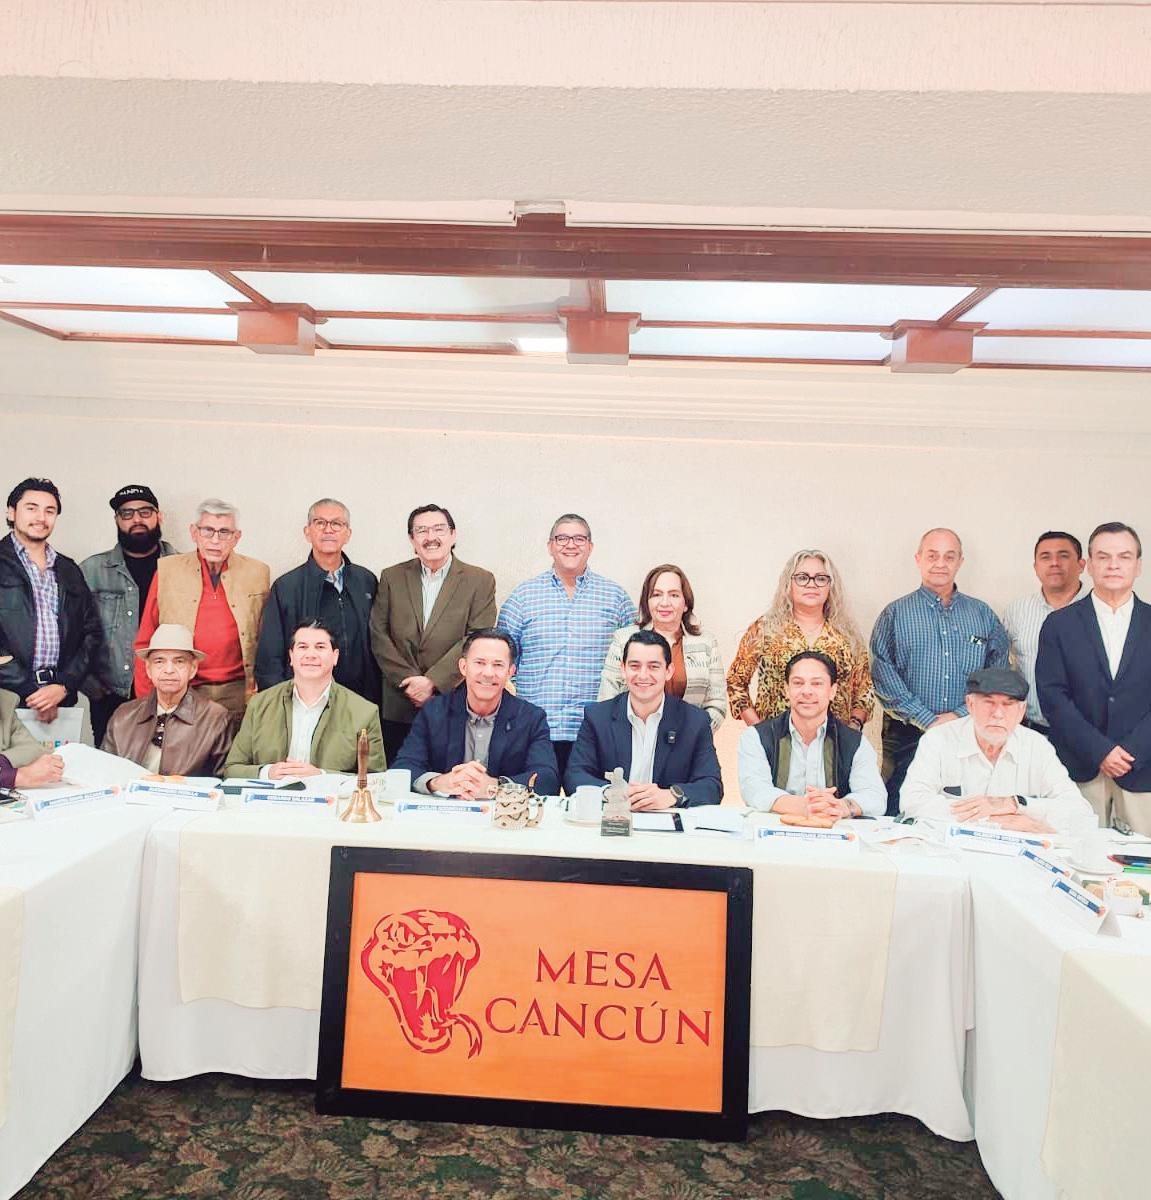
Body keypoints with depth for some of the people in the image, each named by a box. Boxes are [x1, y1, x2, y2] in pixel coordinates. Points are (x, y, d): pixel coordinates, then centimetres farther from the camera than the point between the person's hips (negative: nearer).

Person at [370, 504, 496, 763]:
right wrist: (408, 680, -9)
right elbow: (378, 635, 3)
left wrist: (432, 681, -14)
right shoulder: (392, 577, 9)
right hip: (398, 709, 2)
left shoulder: (480, 581, 1)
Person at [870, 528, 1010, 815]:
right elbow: (884, 675, -4)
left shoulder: (982, 614, 12)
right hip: (908, 737, -2)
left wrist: (961, 716, -8)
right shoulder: (895, 614, 5)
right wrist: (929, 720, -11)